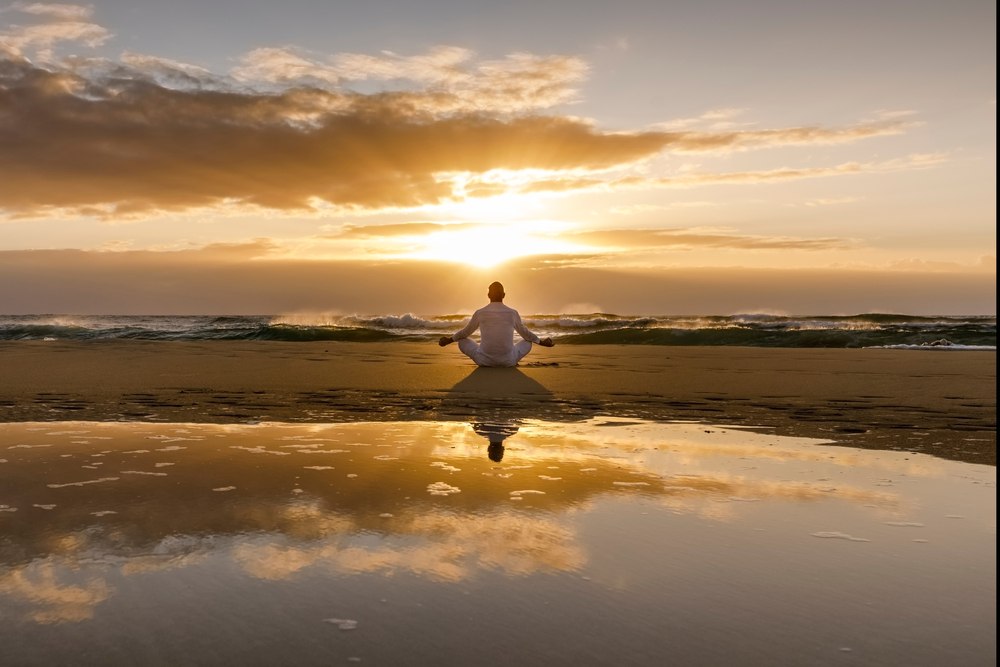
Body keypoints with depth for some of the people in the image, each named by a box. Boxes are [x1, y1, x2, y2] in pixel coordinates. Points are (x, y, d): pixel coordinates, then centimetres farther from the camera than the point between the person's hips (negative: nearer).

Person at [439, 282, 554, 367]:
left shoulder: (479, 313, -2)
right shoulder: (513, 313, 0)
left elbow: (465, 332, 14)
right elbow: (525, 333, 16)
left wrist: (449, 339, 33)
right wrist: (541, 342, 34)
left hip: (484, 360, -1)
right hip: (508, 361, 1)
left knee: (462, 341, 22)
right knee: (528, 343, 27)